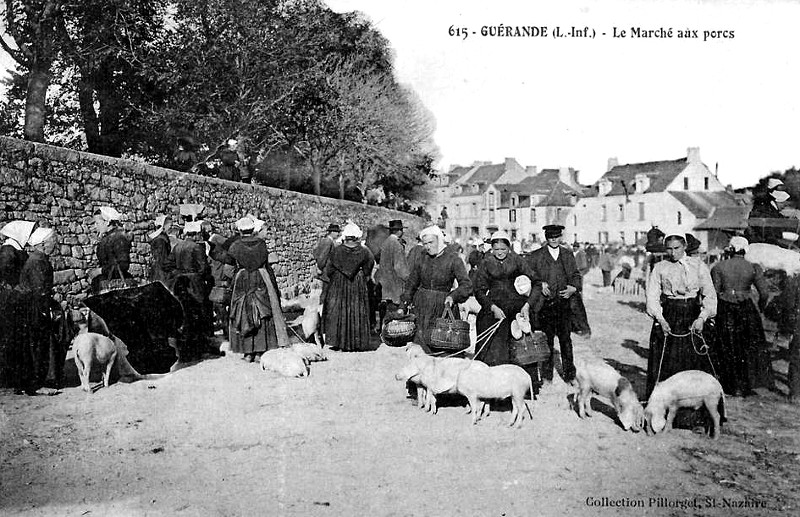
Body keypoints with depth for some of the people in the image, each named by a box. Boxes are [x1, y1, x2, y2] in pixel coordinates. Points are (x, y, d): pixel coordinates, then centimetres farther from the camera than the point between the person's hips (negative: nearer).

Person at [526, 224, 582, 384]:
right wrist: (540, 284, -13)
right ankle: (547, 376, 13)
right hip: (545, 304, -2)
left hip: (564, 303, 2)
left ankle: (569, 375, 10)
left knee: (566, 339, 1)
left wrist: (573, 288, -5)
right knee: (547, 340, 4)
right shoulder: (535, 256, 5)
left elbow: (576, 275, 14)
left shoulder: (568, 255, 13)